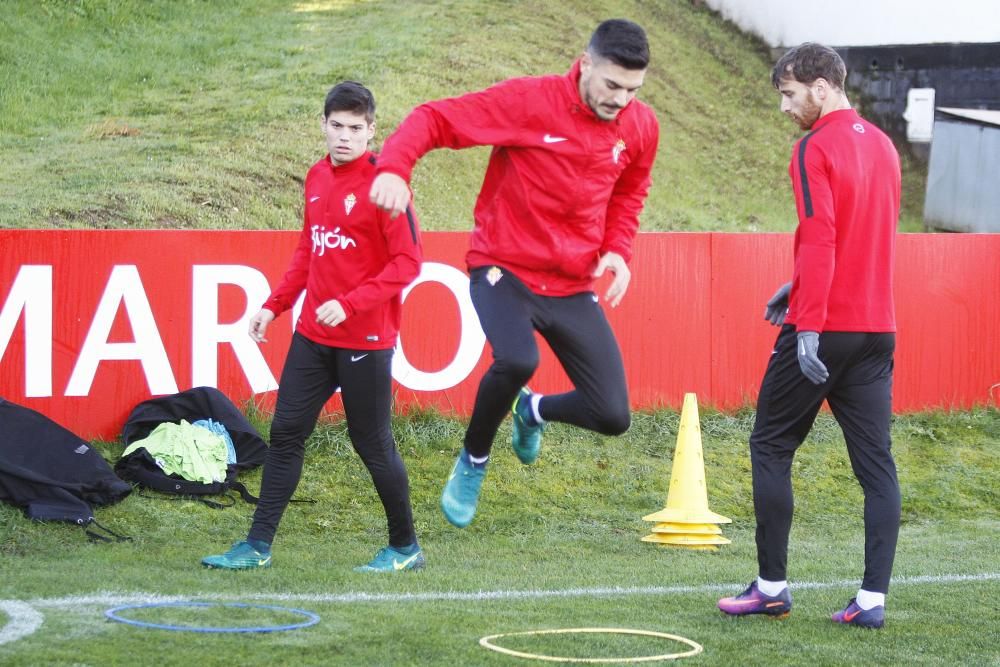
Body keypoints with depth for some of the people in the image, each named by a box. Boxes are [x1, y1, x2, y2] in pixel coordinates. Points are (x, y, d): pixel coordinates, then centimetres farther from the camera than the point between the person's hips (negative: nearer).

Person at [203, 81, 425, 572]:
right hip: (313, 333, 7)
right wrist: (275, 306, 14)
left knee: (372, 443, 2)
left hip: (365, 339, -7)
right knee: (285, 433, 5)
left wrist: (349, 304, -22)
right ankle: (258, 546, 11)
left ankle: (405, 548, 18)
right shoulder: (317, 178, 9)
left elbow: (408, 261, -16)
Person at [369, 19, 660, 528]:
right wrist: (394, 166, -35)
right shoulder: (529, 101, -15)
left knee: (612, 418, -2)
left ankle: (533, 410, 35)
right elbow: (435, 118, -16)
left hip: (573, 287, 5)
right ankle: (473, 462, -3)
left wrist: (618, 249, 2)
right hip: (504, 270, -5)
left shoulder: (641, 126, 0)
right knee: (518, 360, -35)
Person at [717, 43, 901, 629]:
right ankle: (874, 598, 0)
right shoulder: (882, 146, 14)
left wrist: (810, 323, -23)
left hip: (823, 331, -7)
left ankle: (773, 586, 9)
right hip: (878, 328, 7)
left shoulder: (816, 148, -11)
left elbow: (819, 239, -20)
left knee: (771, 448, 6)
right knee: (877, 463, 4)